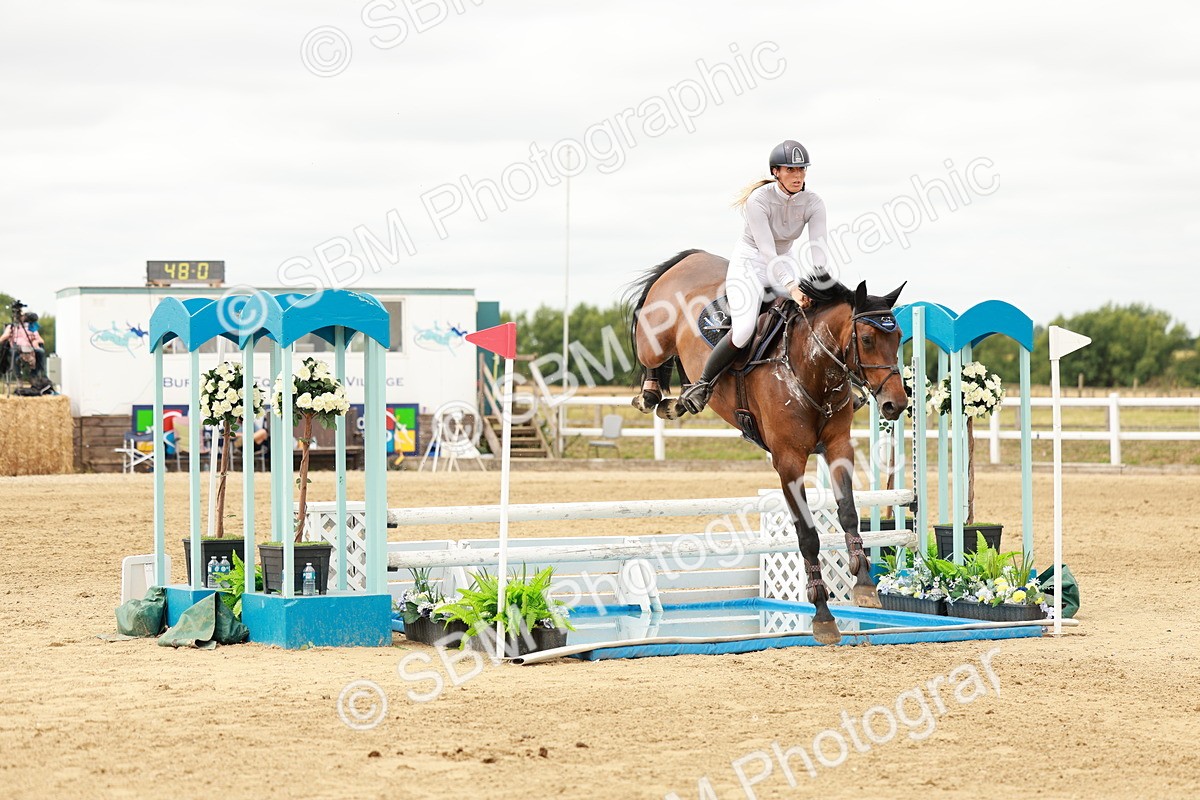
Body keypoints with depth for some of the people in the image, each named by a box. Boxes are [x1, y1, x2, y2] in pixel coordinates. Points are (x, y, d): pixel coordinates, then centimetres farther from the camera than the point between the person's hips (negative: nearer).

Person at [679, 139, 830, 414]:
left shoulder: (813, 203, -11)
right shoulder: (758, 200, -24)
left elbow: (818, 247, -20)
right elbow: (767, 252, -30)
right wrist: (791, 288, -42)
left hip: (786, 263, 5)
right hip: (749, 263, -5)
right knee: (743, 330, -25)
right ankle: (702, 385, -7)